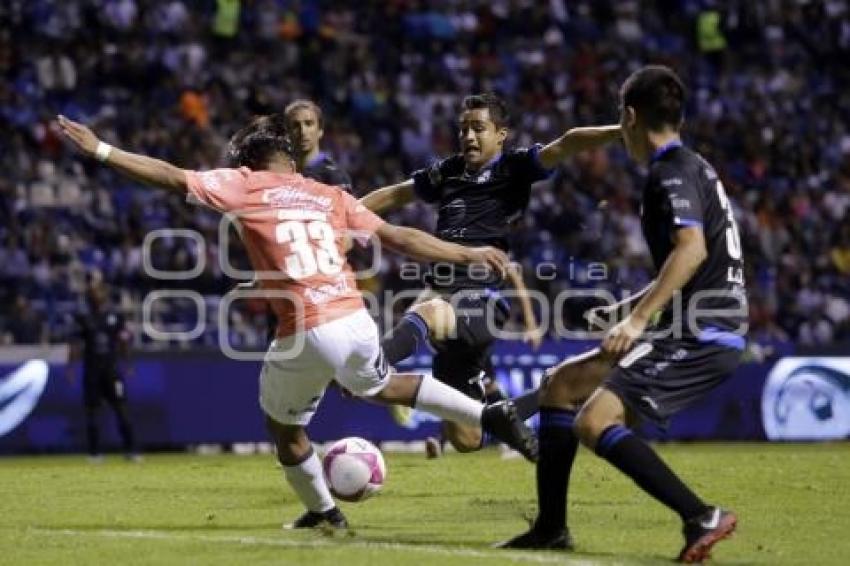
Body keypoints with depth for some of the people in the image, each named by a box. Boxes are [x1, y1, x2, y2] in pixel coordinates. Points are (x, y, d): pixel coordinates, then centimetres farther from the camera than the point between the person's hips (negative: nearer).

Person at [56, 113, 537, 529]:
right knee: (382, 387, 33)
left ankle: (324, 512, 33)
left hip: (306, 334, -4)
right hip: (356, 320, 4)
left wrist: (100, 150, 4)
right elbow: (400, 238, 13)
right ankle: (491, 415, 21)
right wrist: (470, 255, 21)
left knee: (284, 425, 23)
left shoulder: (244, 186, 5)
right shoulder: (331, 196, 15)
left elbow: (173, 177, -1)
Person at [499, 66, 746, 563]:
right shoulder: (691, 168, 20)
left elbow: (692, 248, -28)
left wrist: (638, 318, -30)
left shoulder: (673, 172, -11)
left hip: (700, 336, -10)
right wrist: (631, 309, 36)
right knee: (561, 384, 14)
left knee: (593, 424, -20)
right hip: (694, 333, 10)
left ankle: (702, 518, -21)